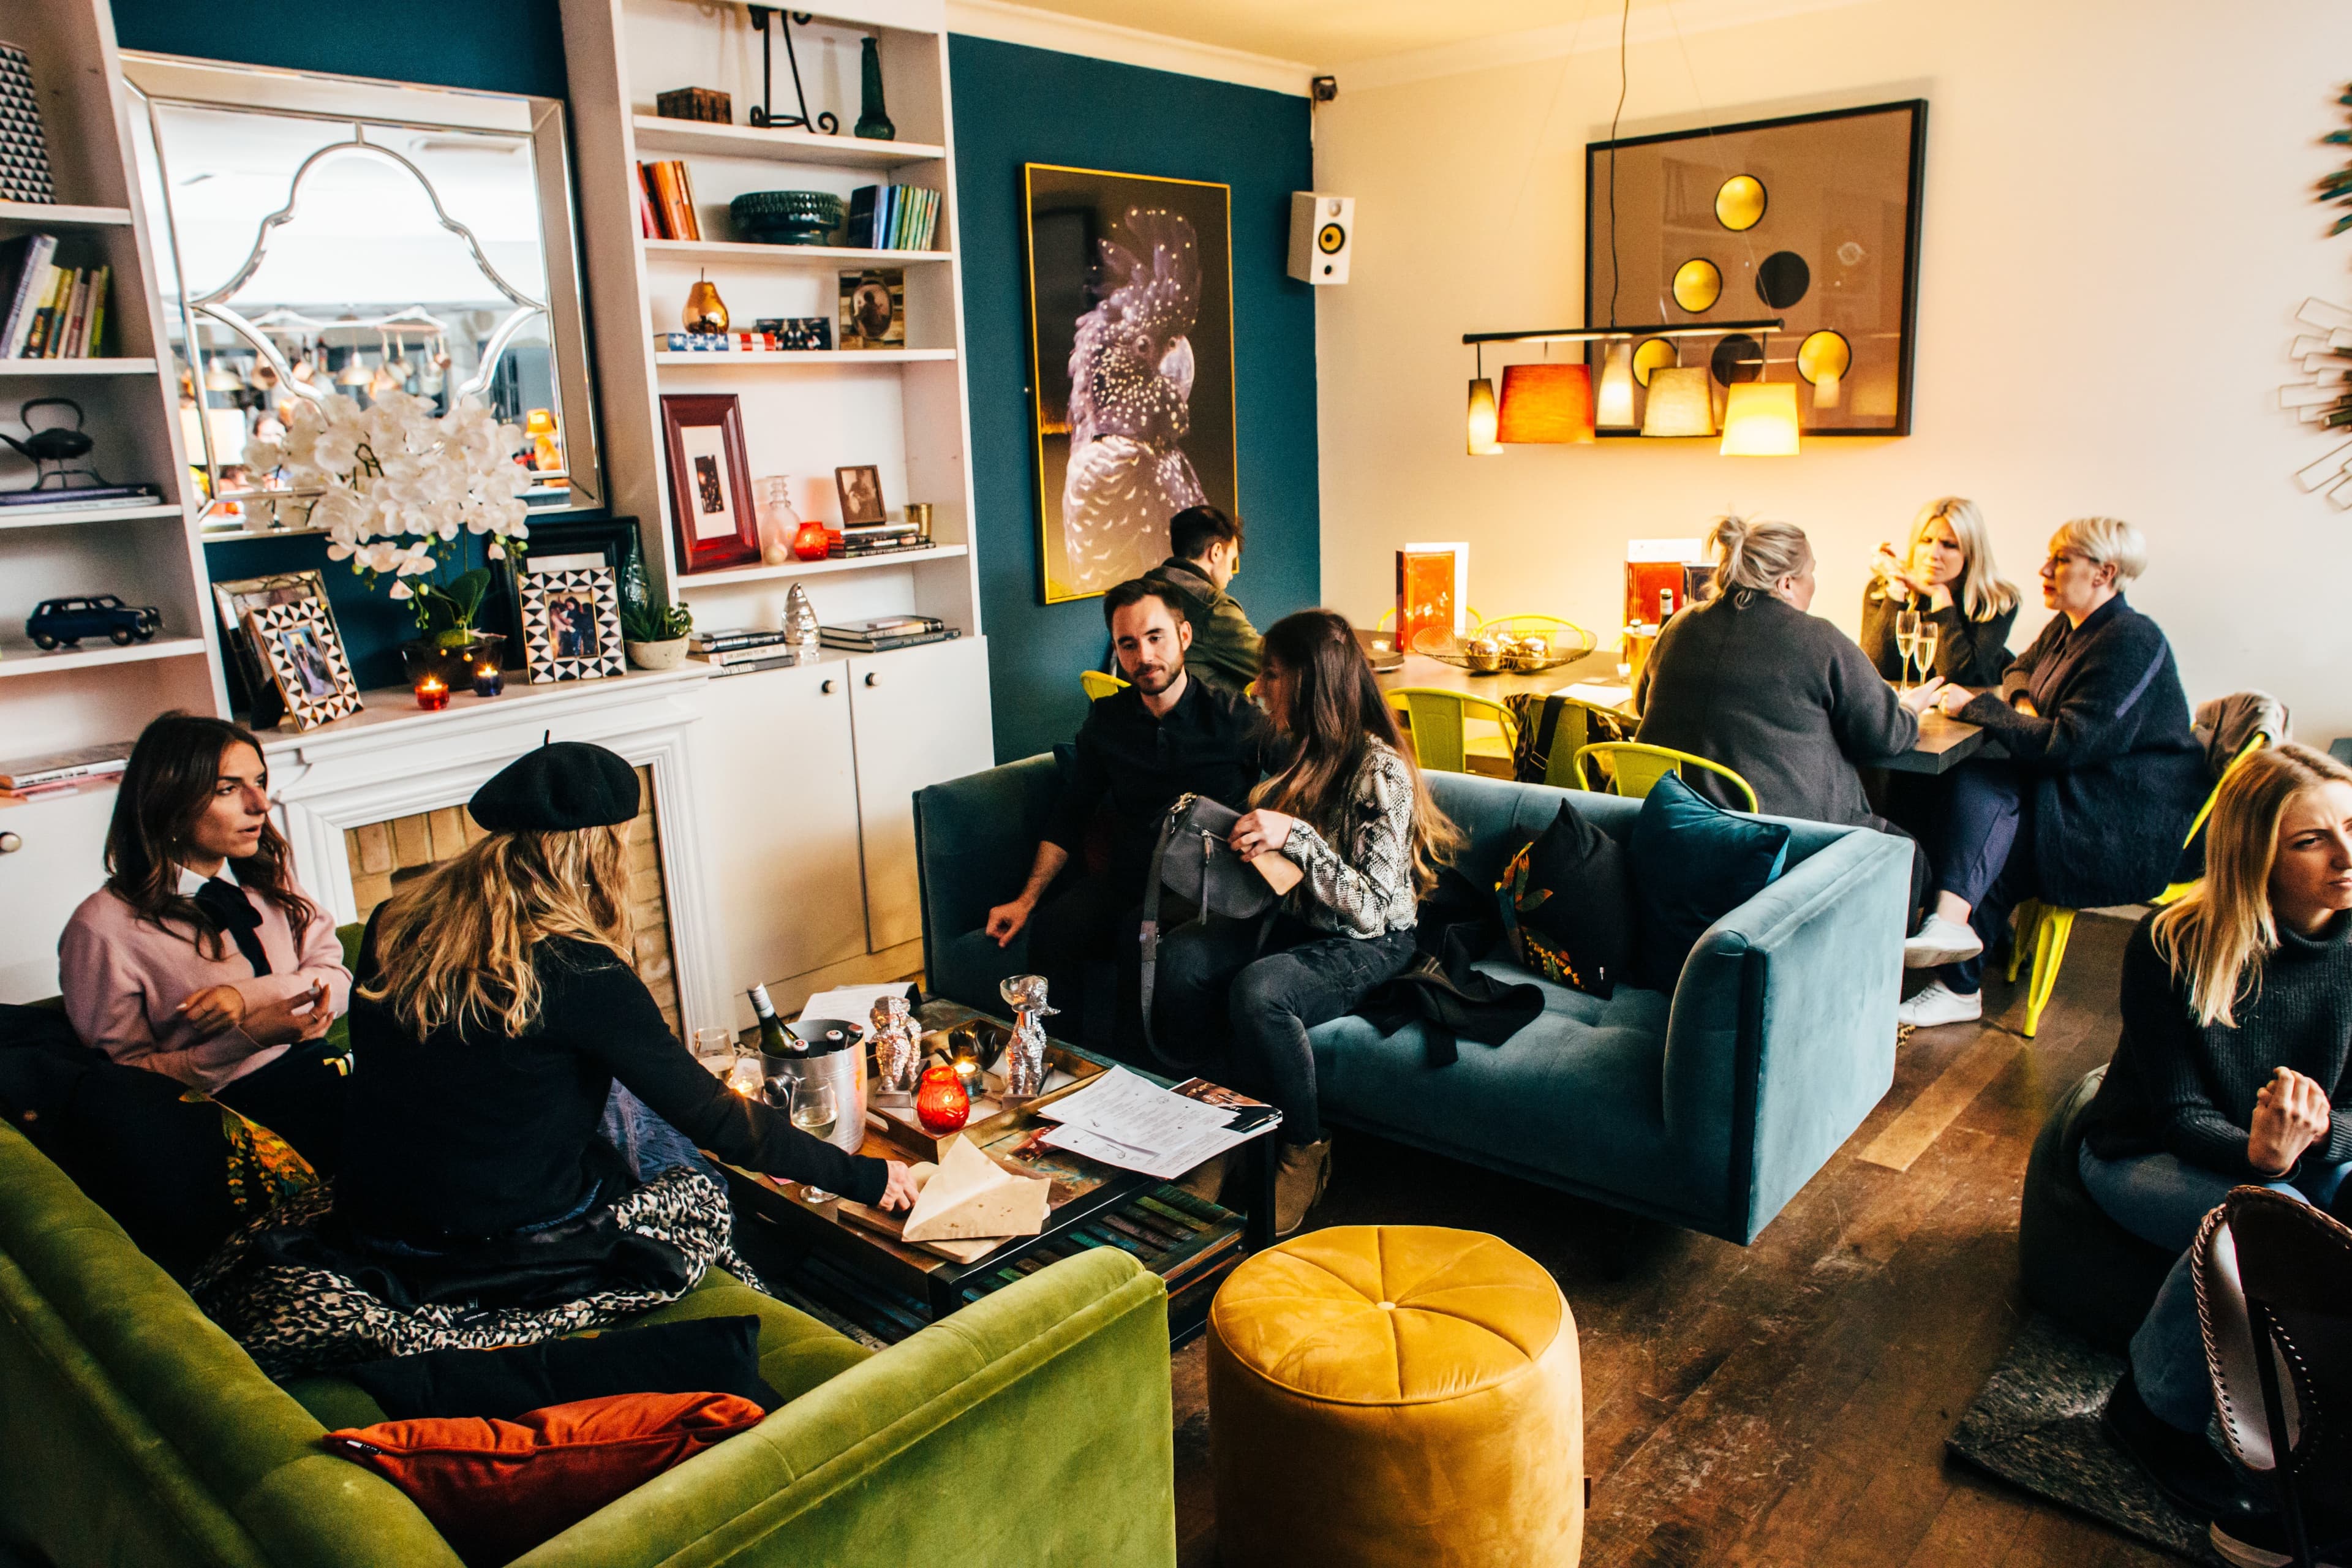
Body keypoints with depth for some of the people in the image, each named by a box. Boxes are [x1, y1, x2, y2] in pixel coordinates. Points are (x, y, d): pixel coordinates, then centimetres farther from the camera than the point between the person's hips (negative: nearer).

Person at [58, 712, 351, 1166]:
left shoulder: (266, 876, 10)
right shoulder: (103, 929, -7)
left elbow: (335, 977, 6)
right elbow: (124, 1079, -5)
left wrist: (249, 996, -13)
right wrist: (246, 1037, -19)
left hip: (317, 1066, 6)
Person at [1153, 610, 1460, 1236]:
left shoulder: (1380, 772, -20)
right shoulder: (1288, 749, 3)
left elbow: (1371, 909, -23)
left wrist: (1296, 837, -32)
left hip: (1366, 944, -7)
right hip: (1290, 919, 7)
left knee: (1257, 990, -34)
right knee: (1177, 958, -19)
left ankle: (1303, 1150, -11)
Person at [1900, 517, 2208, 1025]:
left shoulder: (2130, 641, -18)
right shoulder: (2066, 629, 11)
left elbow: (2068, 744, -25)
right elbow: (2021, 669, 33)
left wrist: (1977, 706, -17)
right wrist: (2022, 702, 7)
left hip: (2135, 831, -8)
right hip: (2080, 792, 8)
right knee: (1973, 783, -18)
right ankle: (1954, 922, -27)